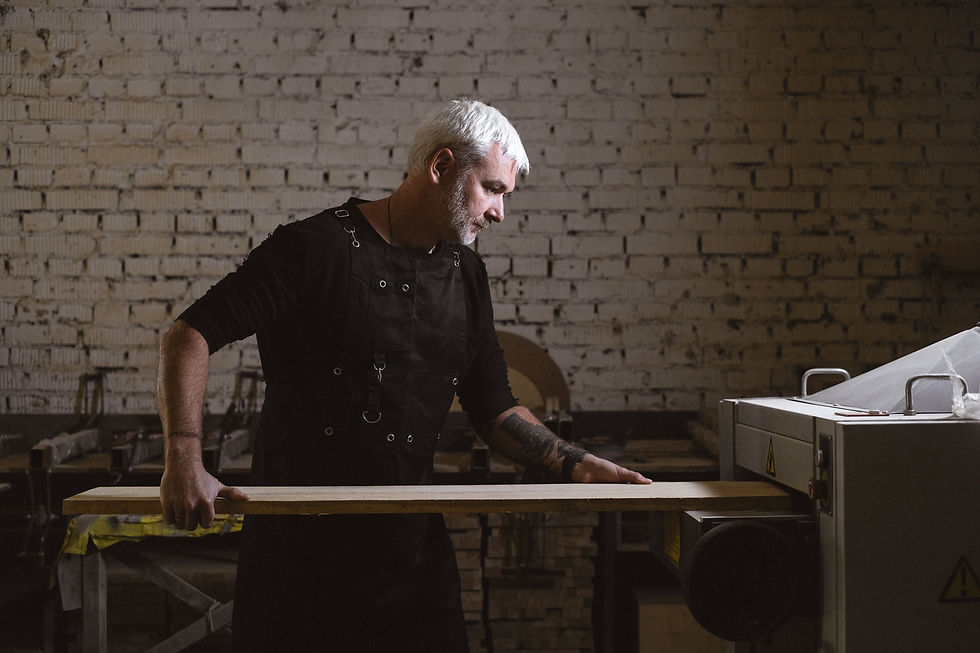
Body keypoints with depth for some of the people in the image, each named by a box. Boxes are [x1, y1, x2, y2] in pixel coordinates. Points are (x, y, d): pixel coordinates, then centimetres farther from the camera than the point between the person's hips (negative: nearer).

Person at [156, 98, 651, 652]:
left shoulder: (466, 274, 9)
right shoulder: (317, 247, -11)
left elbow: (494, 409, 12)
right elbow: (190, 336, -14)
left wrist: (574, 463, -3)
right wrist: (185, 460, -26)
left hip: (413, 544, 5)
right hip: (300, 541, -5)